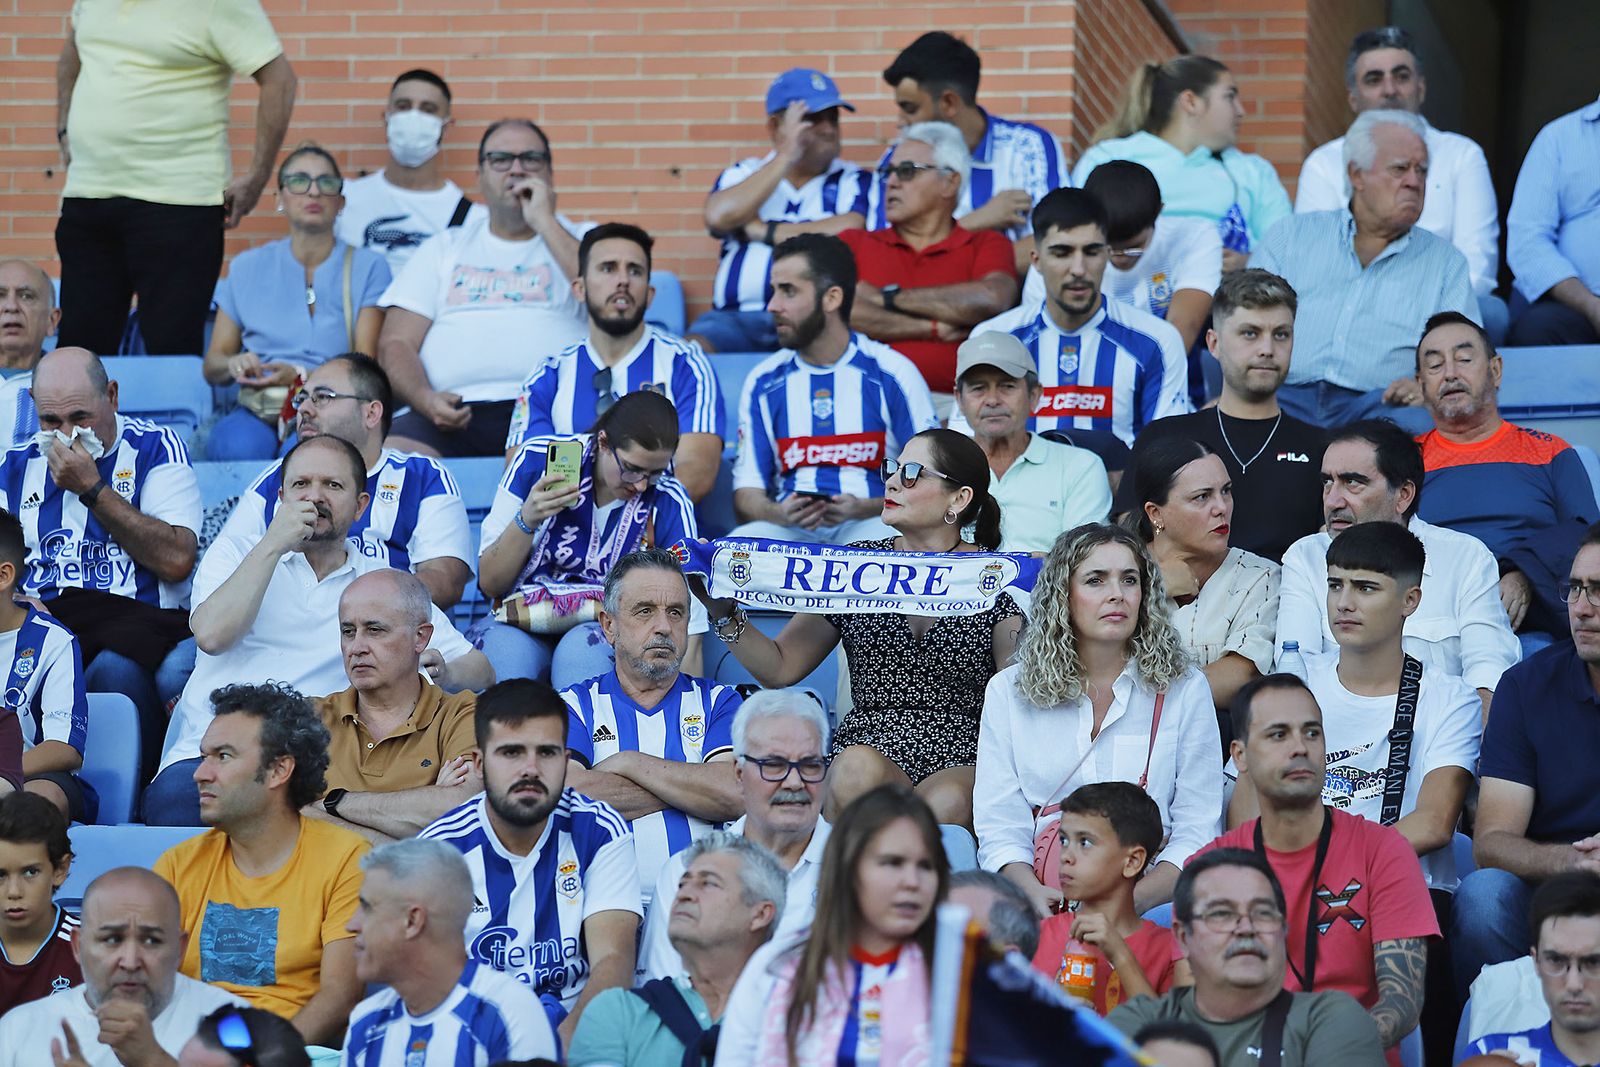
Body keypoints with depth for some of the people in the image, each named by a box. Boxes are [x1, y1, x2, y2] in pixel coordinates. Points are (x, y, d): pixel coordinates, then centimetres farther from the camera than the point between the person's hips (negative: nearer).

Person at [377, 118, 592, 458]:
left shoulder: (579, 240, 20)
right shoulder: (445, 248, 25)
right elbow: (396, 343, 16)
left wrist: (544, 223, 1)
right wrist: (425, 399, -7)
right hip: (453, 414, 2)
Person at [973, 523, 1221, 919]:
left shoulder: (1184, 690, 9)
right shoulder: (1008, 691, 11)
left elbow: (1196, 833, 3)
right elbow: (999, 828, 5)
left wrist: (1132, 900, -16)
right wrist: (1034, 893, -17)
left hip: (1147, 898, 0)